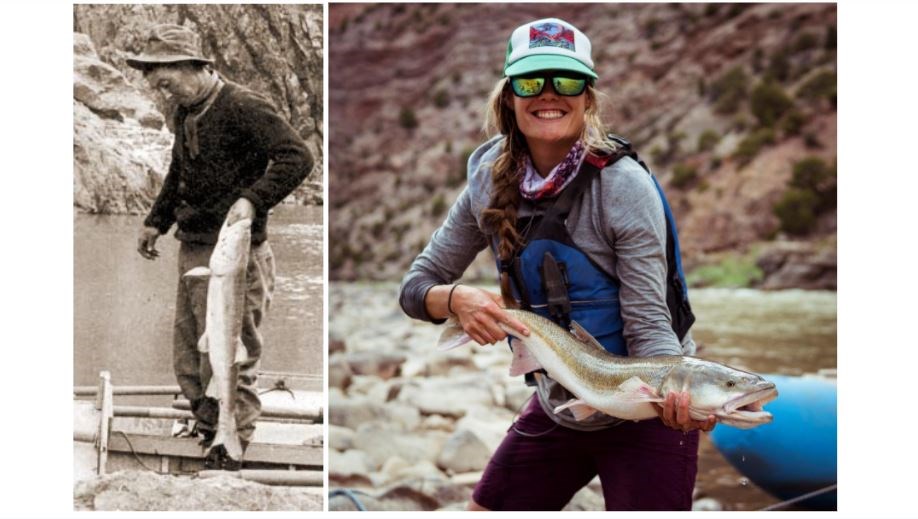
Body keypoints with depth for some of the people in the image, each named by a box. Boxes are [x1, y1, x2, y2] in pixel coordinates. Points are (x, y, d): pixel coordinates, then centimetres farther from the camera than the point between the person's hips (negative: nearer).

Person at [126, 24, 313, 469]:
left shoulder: (242, 107, -16)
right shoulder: (185, 113, 12)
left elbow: (296, 157, -25)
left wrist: (251, 200, -34)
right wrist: (156, 222, 28)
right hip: (192, 253, 9)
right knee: (188, 365, 16)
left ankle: (229, 458, 7)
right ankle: (207, 437, 30)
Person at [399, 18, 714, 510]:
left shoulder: (623, 185, -19)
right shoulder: (491, 184, -5)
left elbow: (647, 322, -21)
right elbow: (415, 286, -1)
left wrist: (679, 390, -41)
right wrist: (455, 299, -24)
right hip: (557, 409, 5)